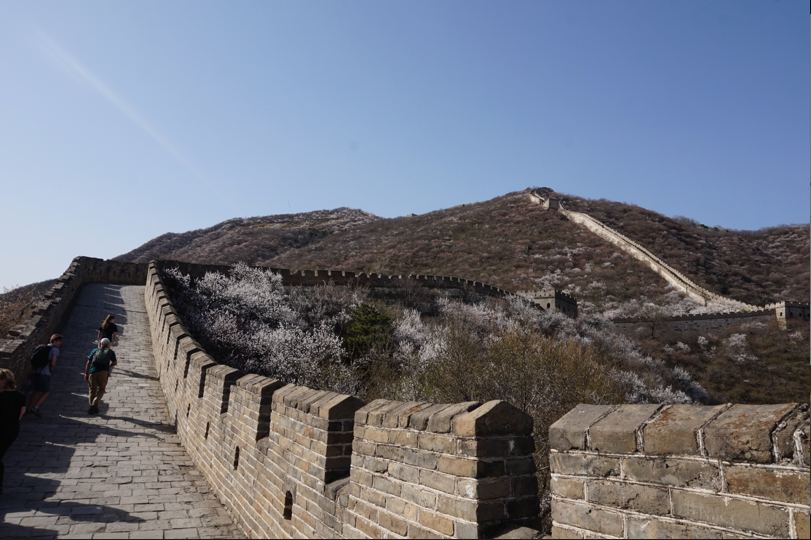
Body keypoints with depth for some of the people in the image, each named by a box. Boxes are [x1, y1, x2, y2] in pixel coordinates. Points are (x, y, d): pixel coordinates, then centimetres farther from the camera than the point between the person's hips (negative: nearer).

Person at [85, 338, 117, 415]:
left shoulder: (95, 350, 19)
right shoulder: (111, 352, 16)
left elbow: (88, 363, 11)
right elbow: (114, 362, 6)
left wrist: (86, 374, 13)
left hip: (93, 371, 1)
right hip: (103, 372, -1)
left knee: (92, 390, 11)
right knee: (101, 389, 11)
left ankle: (92, 407, 7)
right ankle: (95, 403, -10)